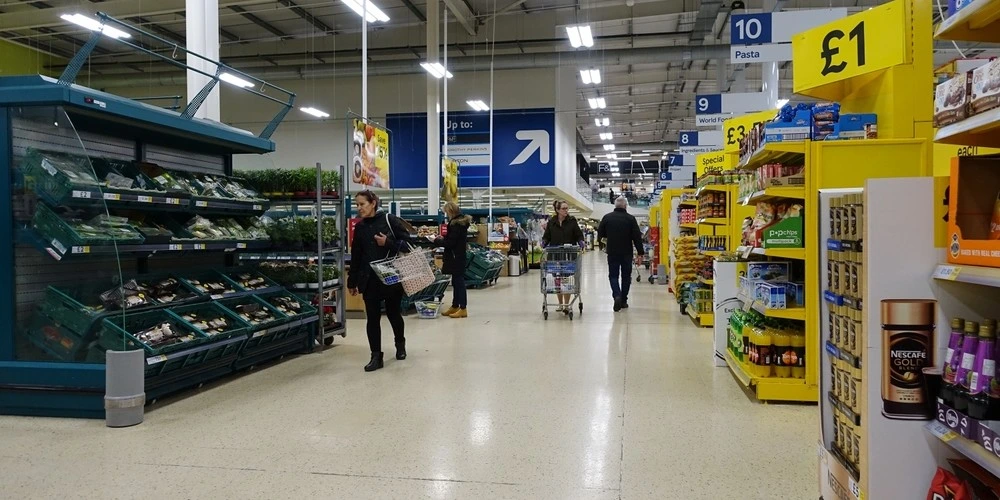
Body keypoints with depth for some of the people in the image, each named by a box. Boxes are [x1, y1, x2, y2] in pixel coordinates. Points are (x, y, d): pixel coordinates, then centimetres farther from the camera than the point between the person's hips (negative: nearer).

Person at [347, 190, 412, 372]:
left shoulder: (390, 220, -6)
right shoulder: (359, 227, 8)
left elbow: (407, 242, -6)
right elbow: (356, 256, 11)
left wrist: (388, 243, -21)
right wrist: (352, 282, 11)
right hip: (369, 280, 3)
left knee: (394, 313, 13)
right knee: (372, 318, 0)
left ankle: (400, 344, 38)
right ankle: (376, 356, 6)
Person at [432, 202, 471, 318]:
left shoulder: (456, 224, -17)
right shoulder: (462, 222, 12)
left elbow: (450, 243, -19)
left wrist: (436, 241, -7)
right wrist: (443, 238, 12)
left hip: (456, 257, -10)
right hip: (459, 256, 10)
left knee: (458, 281, -7)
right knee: (456, 281, 14)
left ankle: (463, 309, -4)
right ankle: (455, 306, 22)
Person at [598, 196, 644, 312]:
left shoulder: (607, 218, -3)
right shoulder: (630, 219, -7)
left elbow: (600, 234, 5)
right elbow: (637, 237, -8)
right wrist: (640, 253, -4)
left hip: (612, 253, 0)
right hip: (627, 253, 0)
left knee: (613, 275, 9)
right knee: (626, 276, 13)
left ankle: (617, 295, -15)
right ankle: (623, 301, 16)